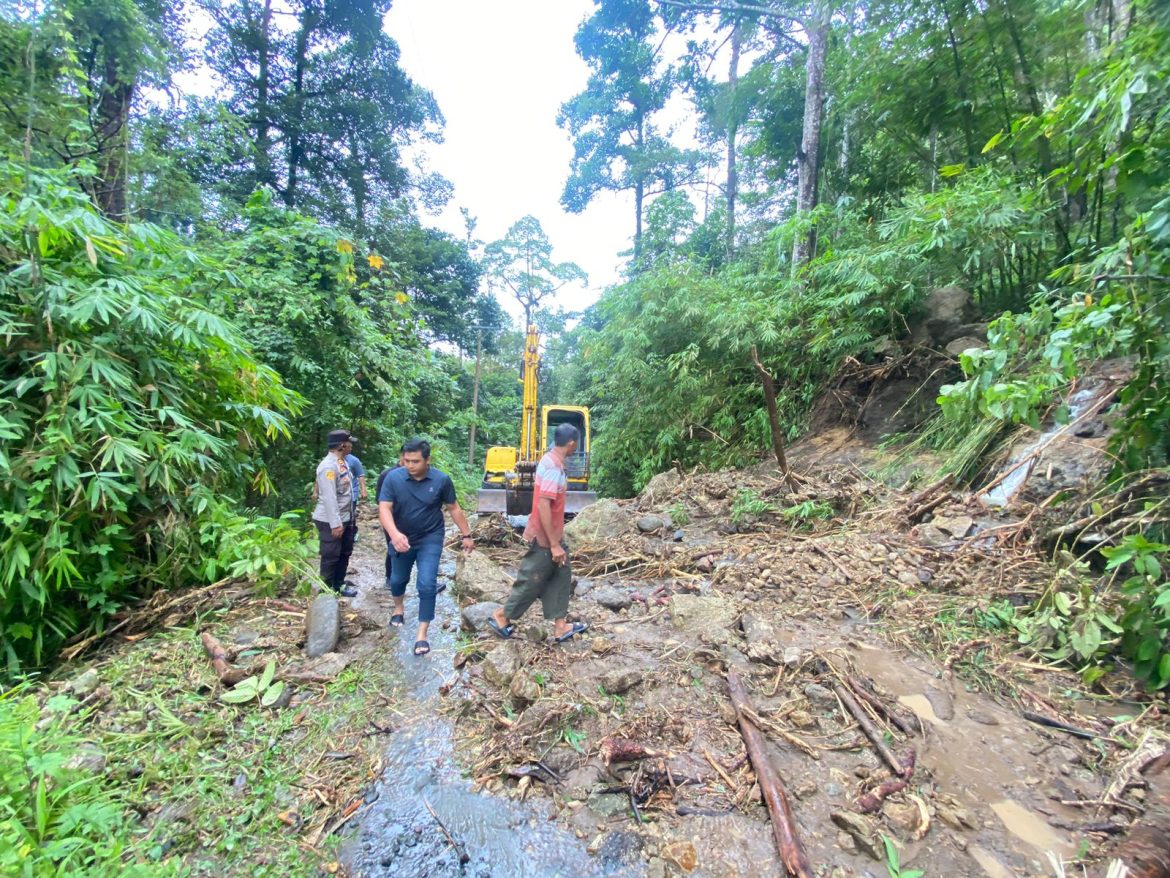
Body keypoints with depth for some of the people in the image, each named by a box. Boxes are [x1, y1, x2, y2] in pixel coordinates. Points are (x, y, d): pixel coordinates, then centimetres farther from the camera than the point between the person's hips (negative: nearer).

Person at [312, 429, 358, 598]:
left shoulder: (342, 462, 7)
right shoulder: (328, 466, -23)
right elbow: (329, 498, -26)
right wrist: (335, 523, -25)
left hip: (345, 518, 10)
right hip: (330, 521, -10)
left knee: (344, 553, 20)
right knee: (330, 557, 5)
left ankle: (339, 584, 36)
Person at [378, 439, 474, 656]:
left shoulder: (442, 480, -14)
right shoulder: (393, 478, -15)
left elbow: (454, 508, -3)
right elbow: (384, 508, -20)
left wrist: (466, 535, 0)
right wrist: (394, 534, -38)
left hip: (430, 539, -2)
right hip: (401, 539, 2)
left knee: (427, 584, -10)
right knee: (397, 579, 21)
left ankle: (422, 634, 3)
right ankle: (399, 607, 54)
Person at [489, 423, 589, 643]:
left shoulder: (551, 460, 6)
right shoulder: (554, 467, -25)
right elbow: (543, 506, -29)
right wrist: (554, 544, -25)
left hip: (551, 535, 10)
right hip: (545, 538, -10)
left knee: (561, 575, 13)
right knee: (531, 581, 5)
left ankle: (560, 626, 21)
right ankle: (501, 617, 22)